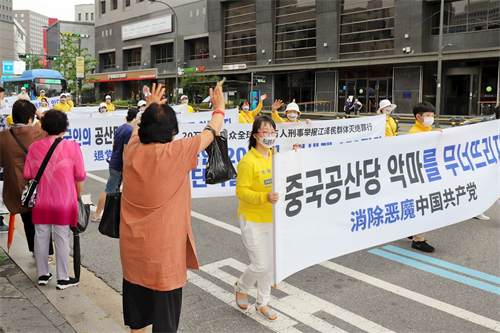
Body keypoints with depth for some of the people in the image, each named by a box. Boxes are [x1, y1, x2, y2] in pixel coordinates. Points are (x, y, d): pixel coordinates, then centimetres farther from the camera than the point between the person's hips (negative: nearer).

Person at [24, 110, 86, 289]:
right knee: (62, 239, 6)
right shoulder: (72, 147, -12)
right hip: (64, 203, -3)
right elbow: (80, 176, -9)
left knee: (41, 237, 15)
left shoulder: (34, 147, -4)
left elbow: (27, 174, 1)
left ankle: (42, 274, 28)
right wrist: (77, 196, 5)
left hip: (40, 202, 3)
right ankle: (63, 279, 15)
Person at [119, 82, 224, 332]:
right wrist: (219, 107, 16)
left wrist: (150, 107, 35)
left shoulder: (131, 152, -6)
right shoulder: (176, 153, -19)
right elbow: (209, 134, -3)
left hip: (132, 250, 6)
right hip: (164, 253, -5)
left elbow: (138, 129, 18)